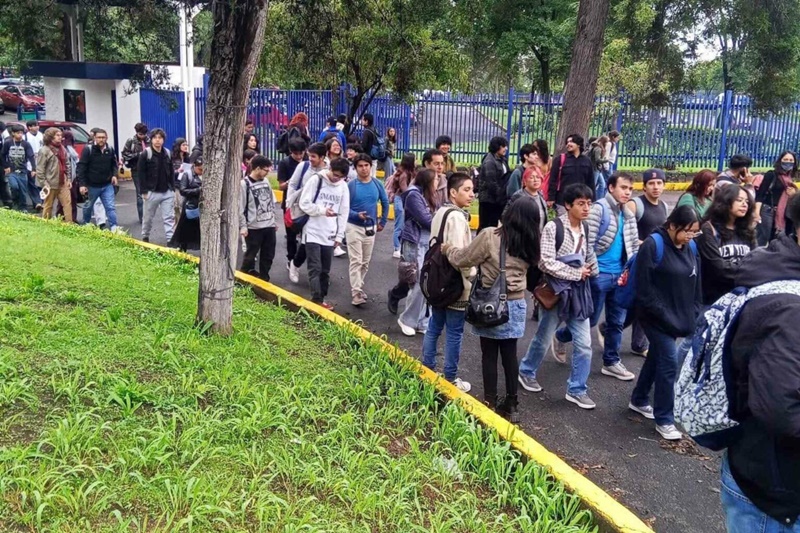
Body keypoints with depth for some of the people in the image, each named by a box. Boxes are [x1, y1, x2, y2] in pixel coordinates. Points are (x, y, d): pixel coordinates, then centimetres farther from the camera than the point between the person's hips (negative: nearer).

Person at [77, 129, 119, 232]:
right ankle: (85, 225, 38)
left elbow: (114, 164, 16)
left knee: (111, 207, -5)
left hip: (107, 185, 2)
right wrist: (82, 184, -19)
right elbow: (81, 167, -15)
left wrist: (114, 175, -3)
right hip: (92, 185, -2)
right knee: (88, 206, 17)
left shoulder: (110, 150, 0)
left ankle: (114, 227, -3)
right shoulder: (88, 149, -13)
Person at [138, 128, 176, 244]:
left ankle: (171, 240, -2)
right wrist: (144, 191, -13)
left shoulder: (167, 153, 8)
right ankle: (145, 237, 31)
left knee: (169, 217, -2)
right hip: (152, 192, -3)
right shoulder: (145, 154, -7)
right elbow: (141, 173, -9)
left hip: (167, 192, 4)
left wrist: (172, 189, 8)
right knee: (148, 217, 11)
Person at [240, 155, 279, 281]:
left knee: (268, 255, 11)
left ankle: (264, 278, 25)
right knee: (250, 255, 5)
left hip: (269, 225, 6)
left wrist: (275, 221, 15)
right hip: (254, 227, -6)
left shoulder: (266, 181, 8)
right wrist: (243, 226, -13)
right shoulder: (244, 184, -10)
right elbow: (240, 208, -10)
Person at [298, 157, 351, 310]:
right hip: (313, 233, -4)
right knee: (315, 268, -7)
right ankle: (317, 300, -7)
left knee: (325, 270, 9)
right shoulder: (316, 179, -7)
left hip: (330, 235, 5)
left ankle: (321, 299, 18)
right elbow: (304, 203, -9)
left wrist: (340, 235, 4)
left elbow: (344, 212, 9)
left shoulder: (343, 186, 6)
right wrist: (322, 210, -21)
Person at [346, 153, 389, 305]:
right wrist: (357, 215, -26)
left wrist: (383, 222, 11)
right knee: (356, 261, -7)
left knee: (365, 261, 13)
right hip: (354, 227, -4)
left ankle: (358, 286, 29)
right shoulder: (351, 186, -11)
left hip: (371, 227, 4)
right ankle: (356, 293, -6)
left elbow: (385, 203, 13)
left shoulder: (377, 184, -1)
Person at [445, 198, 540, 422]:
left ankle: (490, 404, 14)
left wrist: (447, 249, 11)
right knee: (510, 354, 13)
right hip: (516, 305, 4)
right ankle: (511, 405, 20)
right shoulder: (530, 245, -2)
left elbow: (462, 259, -9)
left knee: (489, 355, 7)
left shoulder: (491, 236, -16)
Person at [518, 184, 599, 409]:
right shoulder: (554, 227, -15)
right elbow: (546, 263, -20)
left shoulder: (585, 228, 4)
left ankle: (576, 390, 14)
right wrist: (576, 273, -14)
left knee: (584, 344, 2)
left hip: (578, 291, 5)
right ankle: (527, 371, 36)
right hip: (555, 290, -5)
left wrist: (589, 270, -2)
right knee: (543, 338, 11)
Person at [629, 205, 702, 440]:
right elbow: (644, 288, -18)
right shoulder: (653, 245, -16)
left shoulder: (691, 248, 6)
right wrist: (665, 315, -18)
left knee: (656, 357, 18)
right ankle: (664, 419, 3)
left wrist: (693, 315, 5)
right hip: (656, 317, -7)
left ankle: (639, 400, 37)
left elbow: (696, 286, 13)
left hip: (680, 318, 7)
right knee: (669, 361, -9)